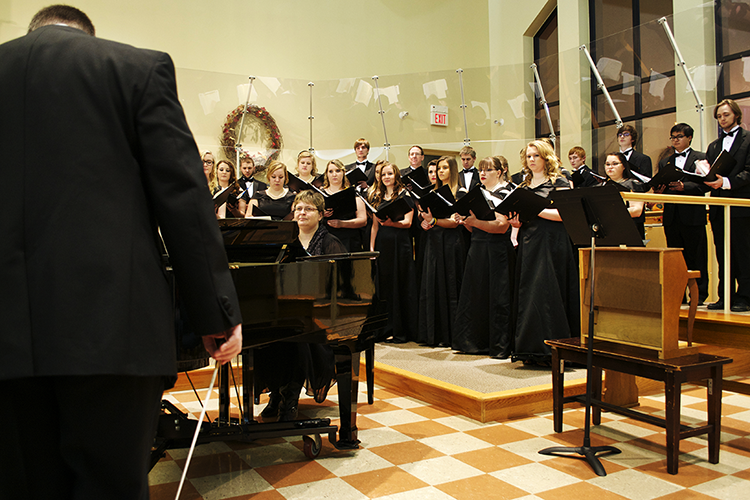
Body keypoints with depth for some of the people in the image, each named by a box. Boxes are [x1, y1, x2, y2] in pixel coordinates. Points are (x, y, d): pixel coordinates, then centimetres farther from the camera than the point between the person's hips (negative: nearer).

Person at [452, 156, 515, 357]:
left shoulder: (505, 193, -5)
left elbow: (502, 226, -16)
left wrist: (475, 221, -24)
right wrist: (464, 219, -1)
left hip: (497, 251, -7)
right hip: (477, 249, 7)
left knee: (498, 298, -4)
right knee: (475, 295, 7)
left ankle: (500, 346, 3)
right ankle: (476, 342, 17)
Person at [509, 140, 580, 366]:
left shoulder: (559, 182, 1)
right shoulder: (524, 186, 20)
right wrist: (516, 219, 3)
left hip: (551, 243, -6)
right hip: (528, 244, 6)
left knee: (546, 292, -10)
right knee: (527, 294, 3)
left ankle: (549, 350, -5)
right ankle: (530, 350, 8)